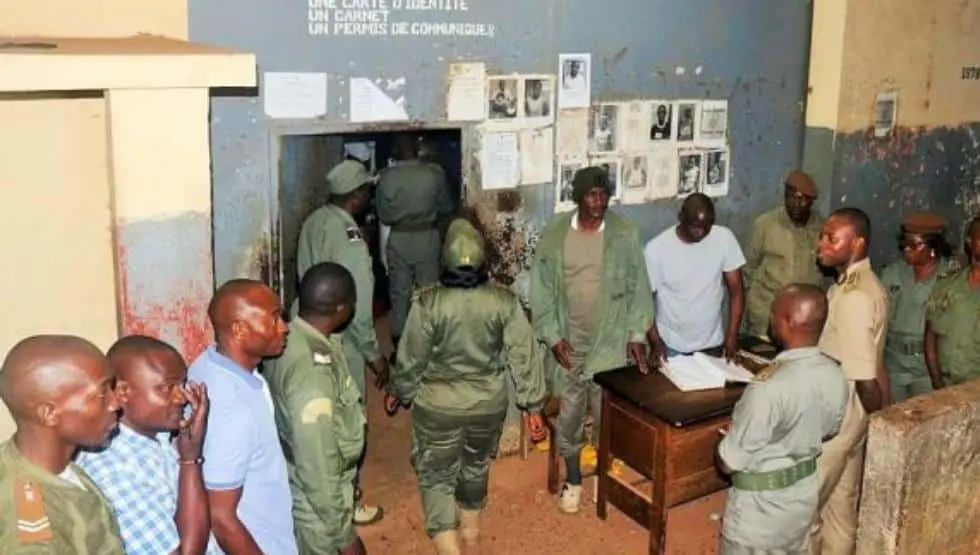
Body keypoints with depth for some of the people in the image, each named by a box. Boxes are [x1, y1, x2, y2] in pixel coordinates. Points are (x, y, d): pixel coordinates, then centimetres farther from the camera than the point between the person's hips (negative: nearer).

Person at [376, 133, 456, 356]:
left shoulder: (387, 176, -8)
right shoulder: (435, 173, -10)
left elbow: (383, 215, -1)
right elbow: (446, 208, 2)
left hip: (398, 239, 1)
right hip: (427, 236, -1)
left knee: (399, 292, 9)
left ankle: (399, 344, 14)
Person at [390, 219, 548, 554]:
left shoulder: (427, 303, -21)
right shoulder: (505, 302, -15)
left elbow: (411, 360, -10)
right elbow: (524, 356, -9)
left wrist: (400, 392, 9)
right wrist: (533, 406, 1)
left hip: (438, 406, -3)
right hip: (489, 404, 3)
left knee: (435, 474, 13)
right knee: (476, 465, 27)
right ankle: (471, 527, 48)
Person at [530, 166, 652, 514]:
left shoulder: (625, 234, -7)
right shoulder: (553, 235, -7)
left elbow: (638, 287, -1)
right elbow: (542, 290, -3)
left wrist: (637, 334, -5)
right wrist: (553, 337, -9)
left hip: (611, 341, 0)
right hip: (568, 342, 1)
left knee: (607, 415, 13)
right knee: (569, 414, 13)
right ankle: (572, 479, 32)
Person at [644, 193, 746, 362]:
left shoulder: (725, 238, -11)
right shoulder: (656, 249, -17)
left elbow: (736, 290, -5)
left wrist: (732, 335, -13)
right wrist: (655, 342, -15)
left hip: (713, 344, 3)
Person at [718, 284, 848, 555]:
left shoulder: (768, 387, -34)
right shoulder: (835, 376, -11)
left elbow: (730, 462, -24)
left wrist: (725, 439, -3)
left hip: (761, 503, -7)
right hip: (805, 492, 7)